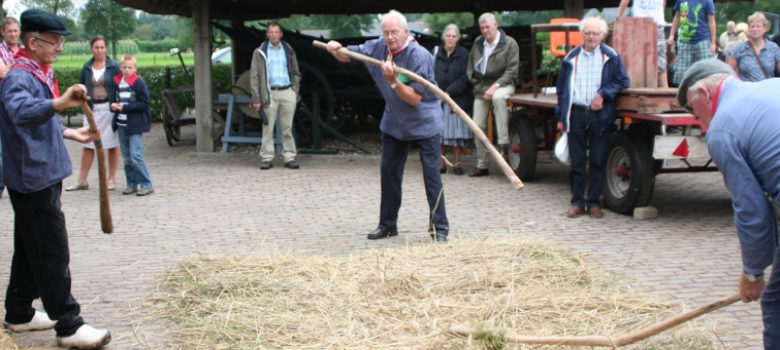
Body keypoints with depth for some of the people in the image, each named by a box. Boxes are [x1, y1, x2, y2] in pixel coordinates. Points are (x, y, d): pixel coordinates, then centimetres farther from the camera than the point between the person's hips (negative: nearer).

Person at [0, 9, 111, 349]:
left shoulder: (40, 75, 14)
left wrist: (70, 133, 22)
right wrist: (60, 102, -56)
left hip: (42, 176, 10)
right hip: (33, 178, -10)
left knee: (30, 249, 17)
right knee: (53, 253, -7)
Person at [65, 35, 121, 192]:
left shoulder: (114, 66, -3)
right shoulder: (87, 68, 7)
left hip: (109, 109, -3)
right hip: (92, 109, 3)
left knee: (112, 145, 4)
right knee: (88, 145, 6)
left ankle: (111, 179, 14)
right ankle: (82, 181, 12)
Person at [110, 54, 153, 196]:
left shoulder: (139, 83, -9)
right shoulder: (117, 82, 10)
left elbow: (144, 103, -13)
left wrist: (125, 107, -17)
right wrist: (114, 106, -1)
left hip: (135, 125, -6)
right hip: (121, 124, 7)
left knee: (136, 155, -11)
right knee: (126, 156, 11)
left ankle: (146, 185, -5)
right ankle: (132, 184, 19)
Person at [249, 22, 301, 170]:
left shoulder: (289, 51, 12)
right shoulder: (260, 52, 5)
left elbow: (296, 73, 16)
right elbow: (254, 76, 1)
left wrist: (295, 91, 2)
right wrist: (256, 98, -6)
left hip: (287, 93, 2)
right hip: (269, 94, -2)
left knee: (287, 128, 3)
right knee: (268, 128, -1)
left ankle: (289, 157, 6)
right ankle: (267, 158, 3)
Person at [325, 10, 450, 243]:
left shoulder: (420, 56, -25)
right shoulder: (378, 47, -7)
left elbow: (415, 98, -26)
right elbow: (348, 55, 4)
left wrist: (393, 81, -39)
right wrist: (336, 49, -19)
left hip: (424, 123, -6)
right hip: (394, 122, 6)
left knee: (431, 173, -6)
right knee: (389, 171, 10)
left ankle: (439, 227, 2)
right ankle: (387, 224, 22)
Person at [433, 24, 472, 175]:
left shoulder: (463, 54, -1)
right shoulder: (436, 52, 5)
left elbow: (465, 78, -6)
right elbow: (430, 74, 5)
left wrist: (449, 92, -13)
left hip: (457, 98, -2)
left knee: (456, 131, 0)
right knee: (440, 130, 2)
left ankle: (457, 163, 8)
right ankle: (441, 163, 10)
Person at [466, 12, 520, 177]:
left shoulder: (510, 44, -8)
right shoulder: (478, 43, 9)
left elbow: (512, 70, -13)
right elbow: (470, 66, 18)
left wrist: (495, 86, -22)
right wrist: (474, 82, 3)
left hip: (502, 84, -5)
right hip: (481, 86, 5)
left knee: (498, 97, -41)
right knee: (478, 125, 0)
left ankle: (503, 143, -38)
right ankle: (482, 165, 12)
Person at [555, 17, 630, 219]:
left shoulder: (611, 57, 3)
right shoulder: (571, 58, 10)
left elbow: (622, 81, 2)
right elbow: (561, 88, 13)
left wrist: (603, 94, -12)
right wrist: (561, 117, 9)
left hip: (600, 115, -2)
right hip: (576, 113, 2)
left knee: (598, 161, 2)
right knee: (577, 161, 4)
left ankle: (594, 202, 10)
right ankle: (577, 202, 12)